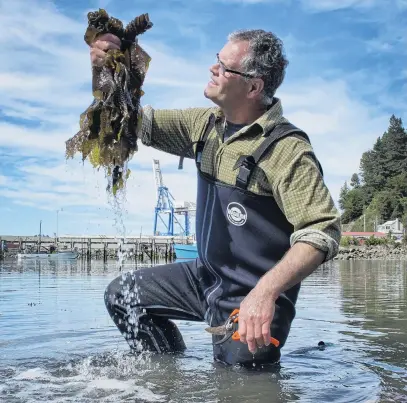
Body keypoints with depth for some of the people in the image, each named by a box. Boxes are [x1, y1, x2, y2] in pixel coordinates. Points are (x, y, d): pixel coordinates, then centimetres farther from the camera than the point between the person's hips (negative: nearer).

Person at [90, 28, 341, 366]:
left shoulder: (287, 148, -23)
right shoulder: (205, 124, 2)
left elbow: (323, 230, -29)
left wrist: (266, 292, -40)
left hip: (253, 299, -7)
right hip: (208, 276, 8)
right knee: (122, 294, 11)